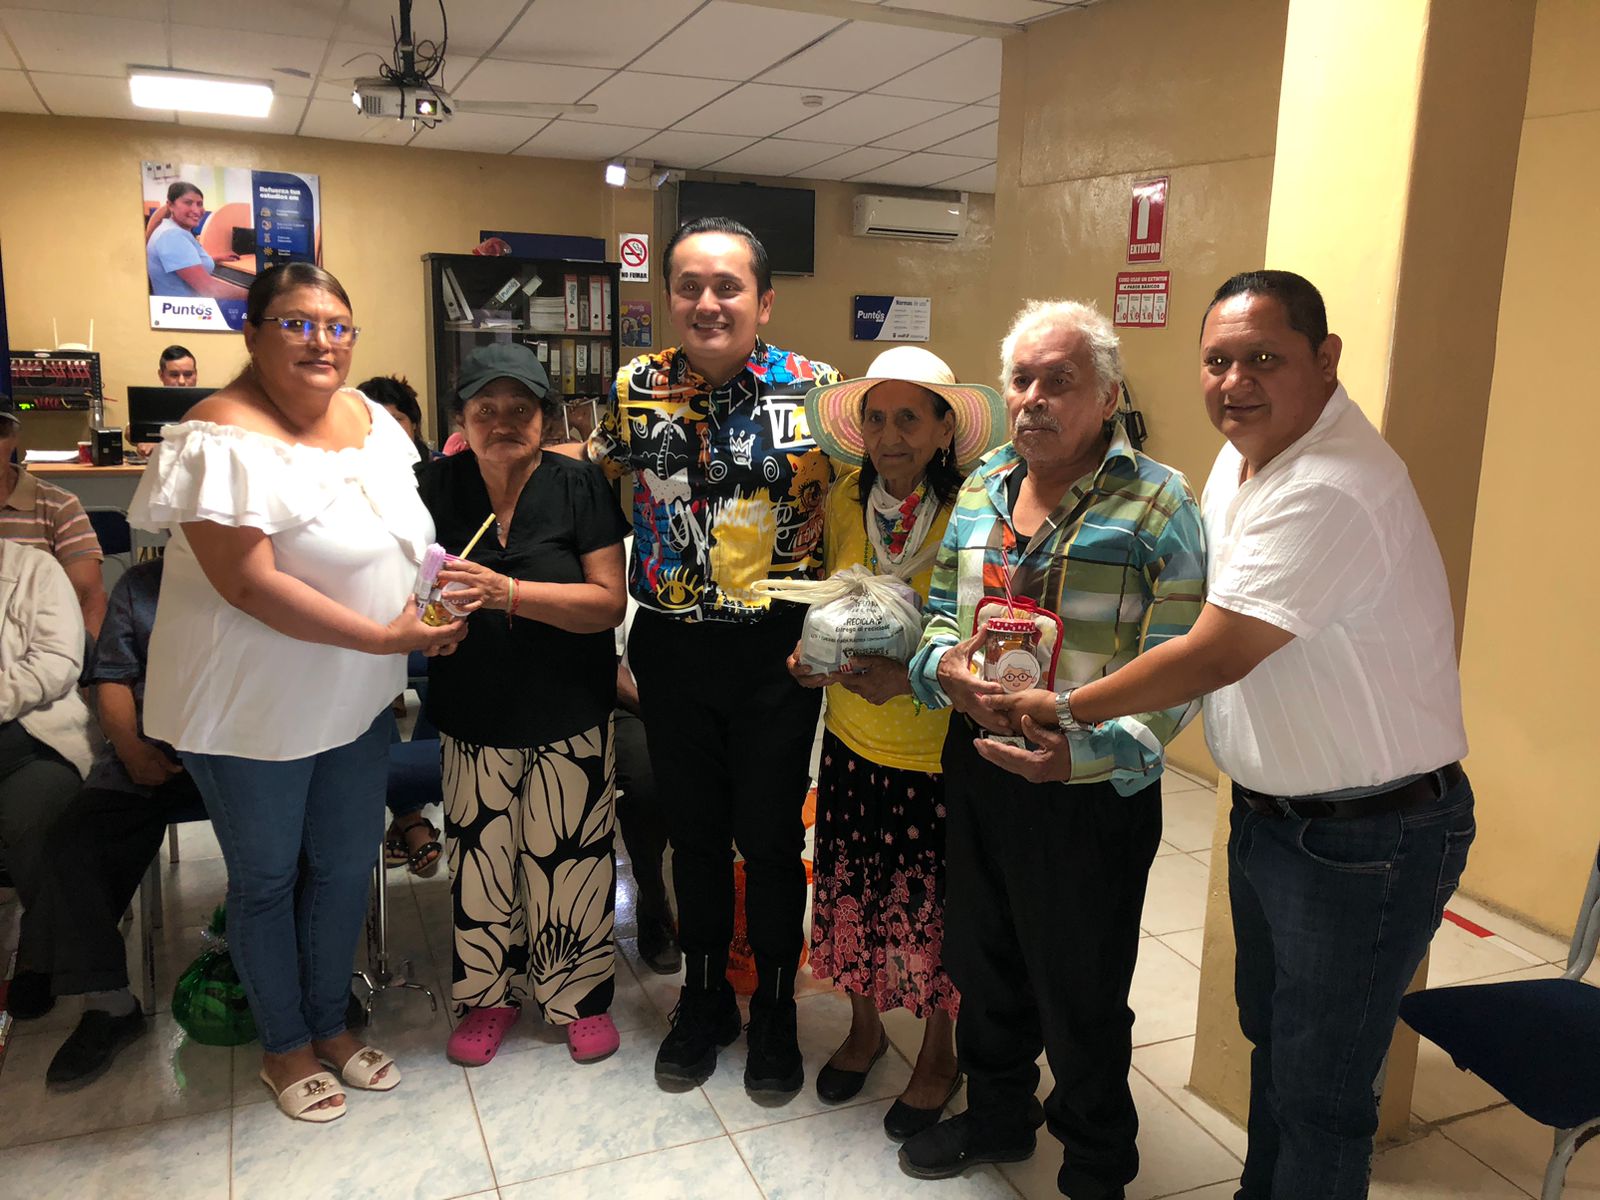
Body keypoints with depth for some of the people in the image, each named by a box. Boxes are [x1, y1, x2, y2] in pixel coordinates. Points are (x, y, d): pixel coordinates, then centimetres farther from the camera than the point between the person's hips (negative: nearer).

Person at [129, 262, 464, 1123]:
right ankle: (284, 1046, 35)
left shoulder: (368, 418, 4)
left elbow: (406, 535, 17)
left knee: (346, 866, 18)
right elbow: (248, 582, -25)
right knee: (267, 878, 13)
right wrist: (383, 636, -24)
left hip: (357, 700, 7)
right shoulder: (223, 438, -20)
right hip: (253, 707, -6)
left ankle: (330, 1022, 40)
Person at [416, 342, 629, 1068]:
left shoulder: (579, 487, -9)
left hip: (569, 718, -2)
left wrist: (507, 591, -27)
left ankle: (578, 994, 28)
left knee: (567, 859, 6)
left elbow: (608, 602, -15)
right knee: (480, 859, 10)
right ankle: (489, 992, 33)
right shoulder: (440, 486, -1)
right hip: (472, 716, 2)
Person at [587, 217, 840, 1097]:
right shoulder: (635, 389, 1)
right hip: (672, 650, 2)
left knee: (771, 837, 9)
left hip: (778, 651, -2)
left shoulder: (815, 389, -6)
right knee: (694, 832, 16)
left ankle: (775, 1012, 31)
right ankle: (702, 1000, 37)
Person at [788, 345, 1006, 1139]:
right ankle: (864, 1028, 43)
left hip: (938, 752, -4)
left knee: (932, 910, 10)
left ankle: (939, 1053, 37)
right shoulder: (845, 501, 0)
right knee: (853, 894, 17)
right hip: (853, 739, 4)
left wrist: (910, 675, -26)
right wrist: (811, 654, -5)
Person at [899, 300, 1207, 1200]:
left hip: (1091, 791, -5)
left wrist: (1077, 753, -28)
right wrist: (946, 667, -9)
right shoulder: (982, 490, 7)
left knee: (1083, 995, 10)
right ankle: (998, 1117, 48)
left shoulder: (1156, 504, -11)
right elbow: (942, 609, 14)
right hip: (977, 771, 6)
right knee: (985, 964, 22)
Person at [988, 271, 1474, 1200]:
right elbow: (1207, 639, 13)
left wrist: (1072, 707, -13)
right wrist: (1099, 734, 6)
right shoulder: (1244, 455, 3)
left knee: (1319, 1096, 6)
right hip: (1269, 813, 9)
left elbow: (1214, 657, -26)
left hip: (1366, 839, -9)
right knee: (1272, 1036, 26)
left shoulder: (1337, 490, -28)